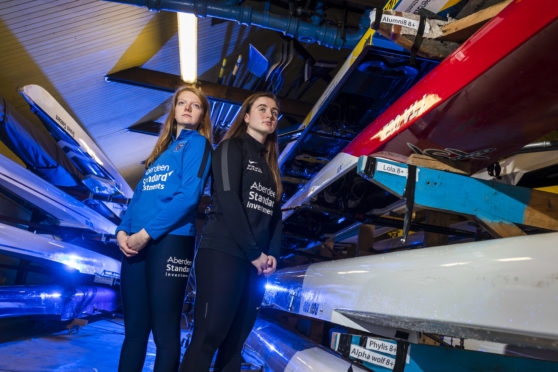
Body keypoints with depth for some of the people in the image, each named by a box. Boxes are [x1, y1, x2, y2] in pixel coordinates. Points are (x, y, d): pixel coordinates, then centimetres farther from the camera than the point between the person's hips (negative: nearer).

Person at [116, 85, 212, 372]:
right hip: (137, 243, 7)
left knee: (165, 332, -3)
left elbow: (189, 196, -10)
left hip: (171, 240, -7)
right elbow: (139, 194, 19)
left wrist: (146, 232, -13)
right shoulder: (161, 149, 24)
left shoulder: (197, 143, 3)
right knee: (134, 328, 10)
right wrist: (123, 230, 1)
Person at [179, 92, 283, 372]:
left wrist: (272, 255, 0)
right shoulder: (232, 148, 3)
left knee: (234, 342, 5)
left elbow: (275, 215, 18)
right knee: (209, 335, -11)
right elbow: (228, 201, -10)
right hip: (223, 254, -6)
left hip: (257, 262, 7)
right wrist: (254, 253, -11)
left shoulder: (271, 166, 23)